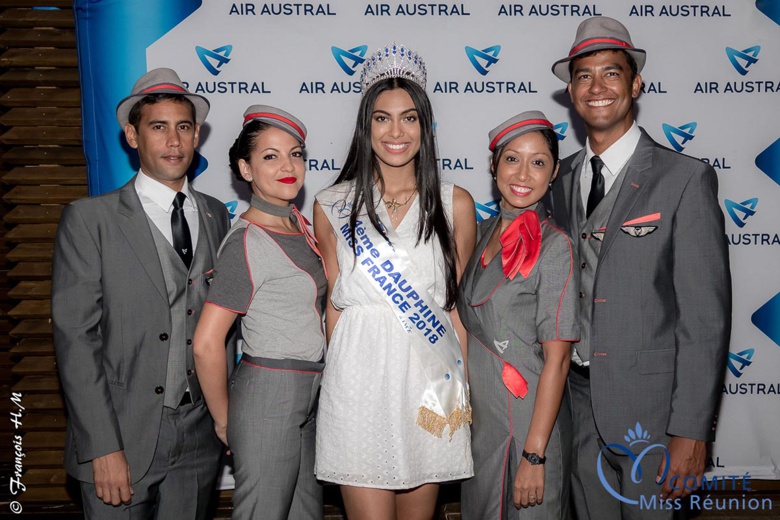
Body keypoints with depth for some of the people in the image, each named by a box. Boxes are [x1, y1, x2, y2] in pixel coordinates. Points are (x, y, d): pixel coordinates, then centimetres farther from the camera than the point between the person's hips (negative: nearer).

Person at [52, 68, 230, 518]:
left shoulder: (216, 215, 8)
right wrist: (104, 448, -14)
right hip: (122, 445, -3)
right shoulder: (89, 219, -5)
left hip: (199, 443, 4)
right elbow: (75, 338, -10)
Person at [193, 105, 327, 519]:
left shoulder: (298, 223, 7)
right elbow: (206, 344, -20)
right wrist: (224, 421, -8)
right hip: (268, 397, -8)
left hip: (305, 397, 8)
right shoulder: (247, 242, -18)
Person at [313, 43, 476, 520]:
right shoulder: (333, 205, 3)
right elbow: (334, 304, 8)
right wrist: (340, 376, 6)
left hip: (430, 383, 1)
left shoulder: (455, 204, 3)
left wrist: (465, 389, 7)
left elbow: (458, 305, 8)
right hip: (358, 383, -1)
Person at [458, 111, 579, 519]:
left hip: (525, 423, -7)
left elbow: (557, 360, -17)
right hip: (478, 418, 7)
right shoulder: (485, 232, 5)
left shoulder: (554, 247, -16)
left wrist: (534, 454, -18)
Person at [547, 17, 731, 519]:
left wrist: (691, 430, -15)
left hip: (648, 406, -5)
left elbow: (706, 315, -13)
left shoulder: (685, 179, -10)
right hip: (577, 398, 5)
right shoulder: (563, 179, 7)